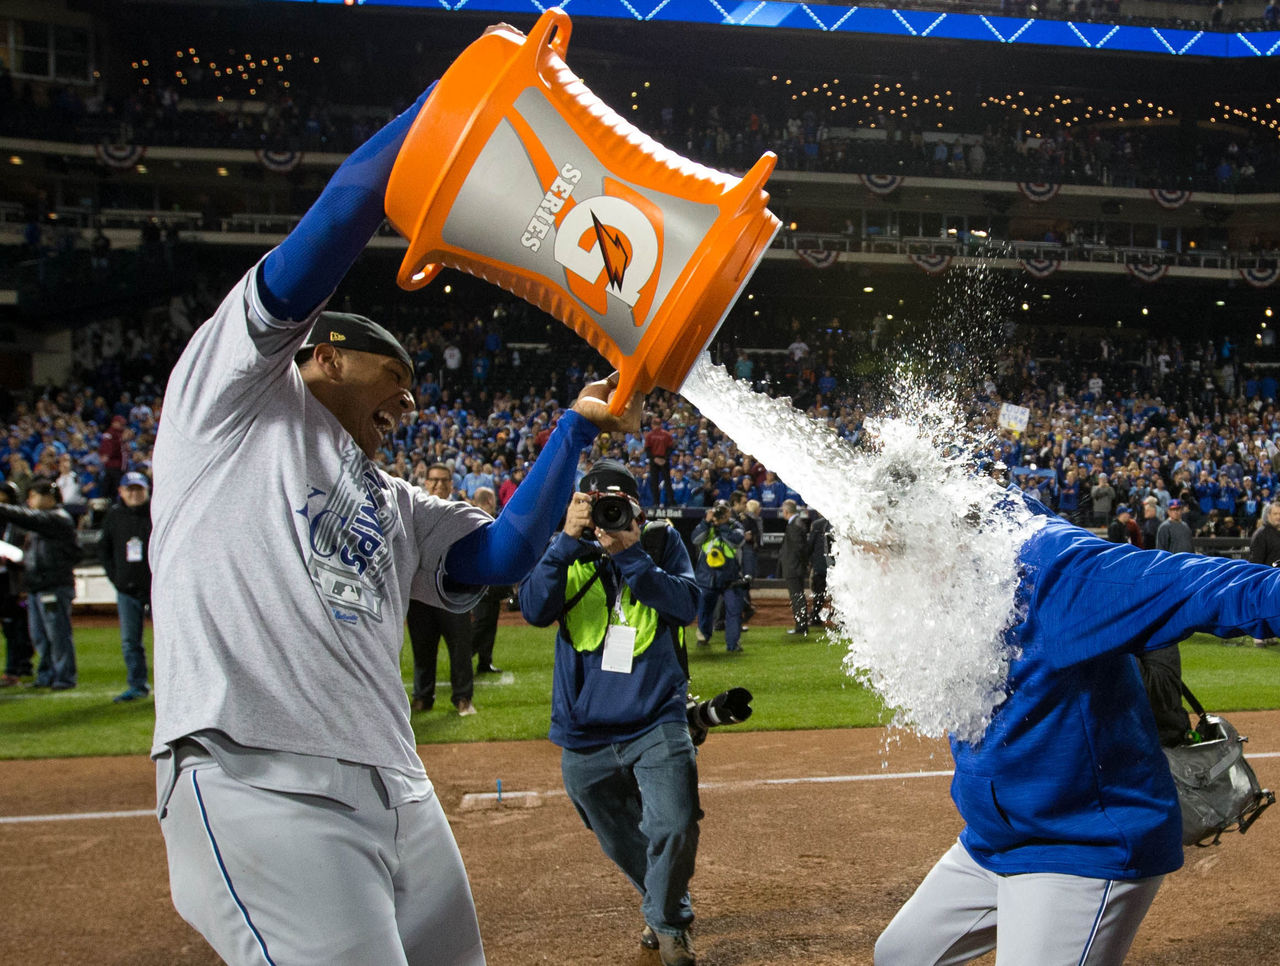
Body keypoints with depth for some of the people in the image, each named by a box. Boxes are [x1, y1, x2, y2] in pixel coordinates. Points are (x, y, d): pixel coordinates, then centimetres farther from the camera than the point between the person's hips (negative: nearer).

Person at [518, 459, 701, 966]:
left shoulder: (662, 542, 1)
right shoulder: (568, 552, 2)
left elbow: (686, 604, -14)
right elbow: (535, 610, -14)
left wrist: (628, 553, -21)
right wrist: (569, 541, -23)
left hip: (656, 720, -2)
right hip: (585, 734, 2)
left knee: (674, 827, -17)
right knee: (621, 844, 16)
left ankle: (667, 921, 11)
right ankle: (664, 907, 45)